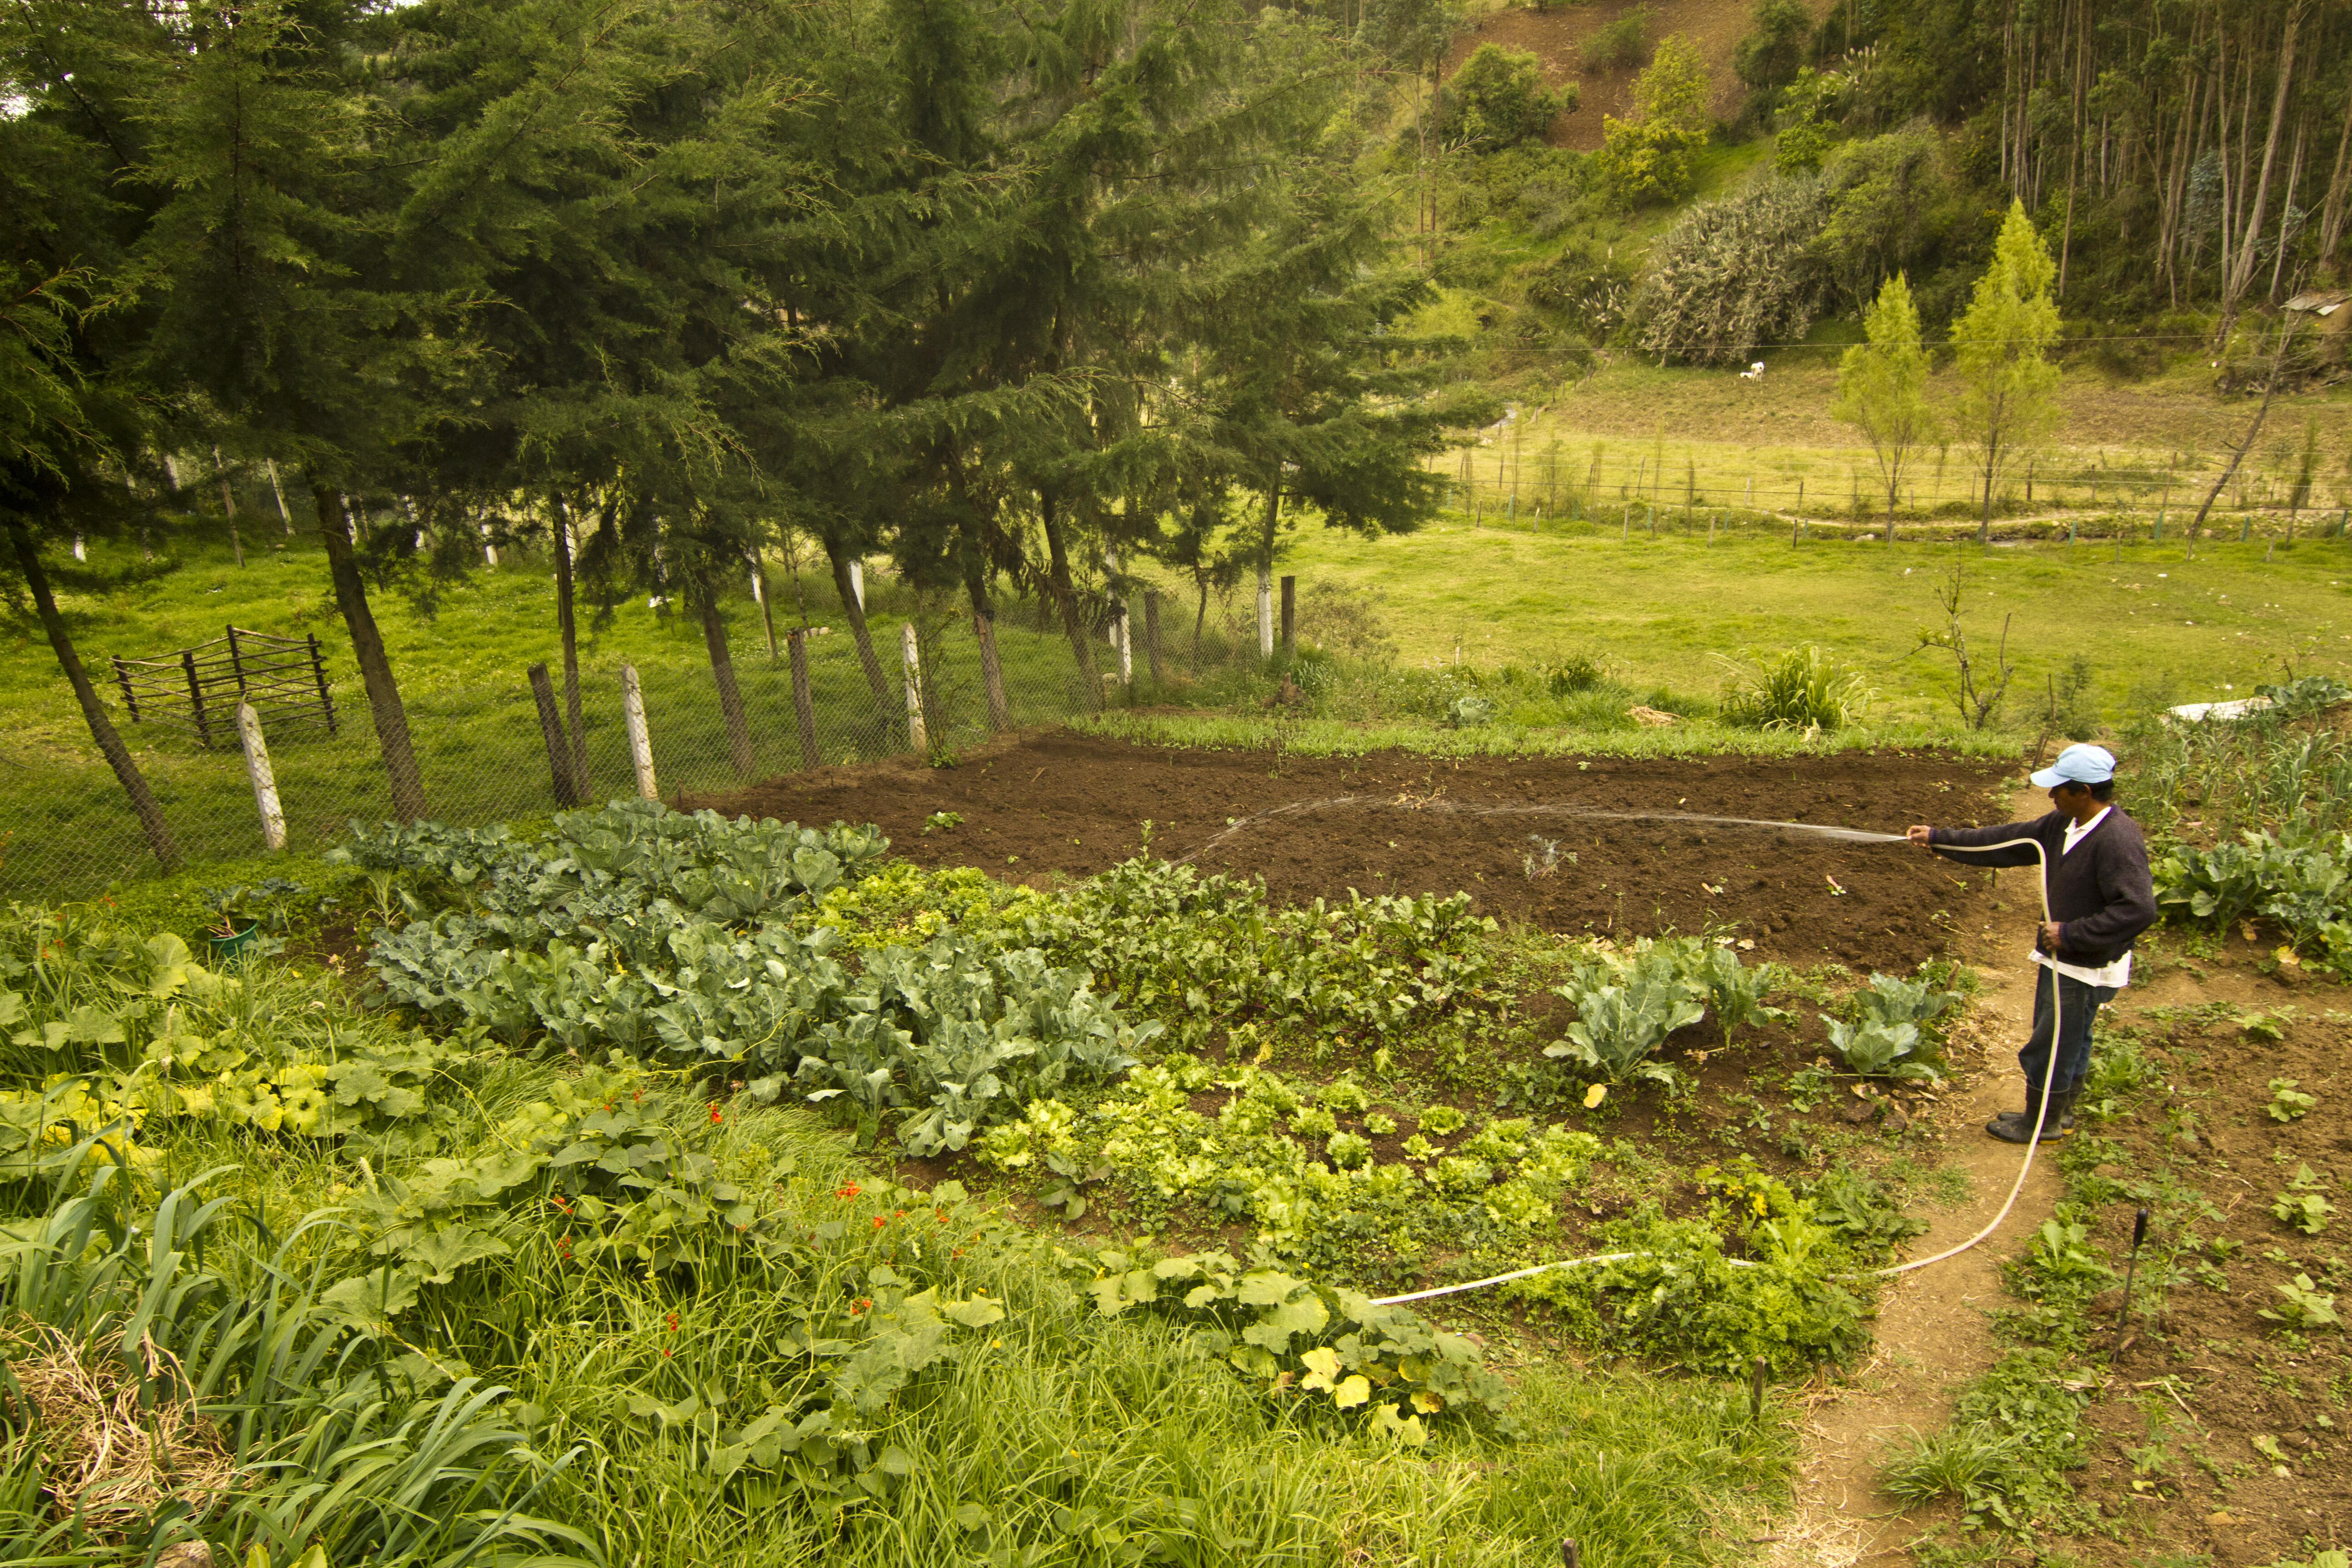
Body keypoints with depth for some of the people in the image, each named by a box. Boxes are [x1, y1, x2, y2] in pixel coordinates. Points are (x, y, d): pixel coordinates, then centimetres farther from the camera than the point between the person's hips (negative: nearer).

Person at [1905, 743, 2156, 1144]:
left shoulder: (2118, 839, -27)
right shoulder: (2065, 824, 1)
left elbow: (2139, 910, -33)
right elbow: (2009, 841, 10)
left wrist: (2070, 933, -27)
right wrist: (1940, 839, 8)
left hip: (2087, 968, -9)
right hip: (2063, 959, 9)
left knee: (2051, 1047, 5)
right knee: (2067, 1042, 23)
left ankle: (2041, 1125, 22)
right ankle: (2059, 1113, 39)